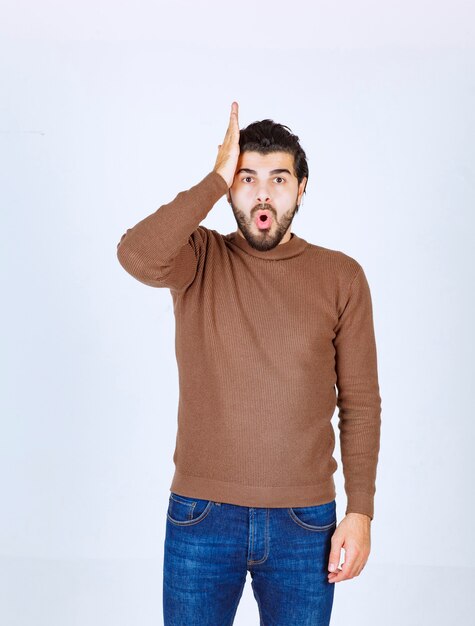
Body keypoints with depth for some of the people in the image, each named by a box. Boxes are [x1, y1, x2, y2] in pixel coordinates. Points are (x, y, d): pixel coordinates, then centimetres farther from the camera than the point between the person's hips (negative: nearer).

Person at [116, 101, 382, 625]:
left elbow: (360, 403, 1)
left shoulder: (341, 277, 0)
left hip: (304, 523, 1)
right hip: (201, 517, 0)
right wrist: (216, 178, -17)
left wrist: (360, 513, -4)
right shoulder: (199, 258, -2)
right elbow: (136, 256, -26)